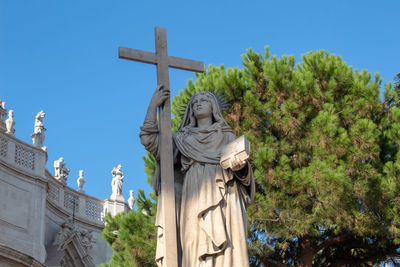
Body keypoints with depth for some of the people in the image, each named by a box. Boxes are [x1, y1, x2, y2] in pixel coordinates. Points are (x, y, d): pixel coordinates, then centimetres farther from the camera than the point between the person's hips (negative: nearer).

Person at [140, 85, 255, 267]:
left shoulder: (227, 137, 23)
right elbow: (150, 141, 13)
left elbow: (244, 174, 13)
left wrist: (240, 165, -11)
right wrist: (153, 105, 11)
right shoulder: (183, 138, 25)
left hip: (222, 200, -1)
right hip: (195, 201, 1)